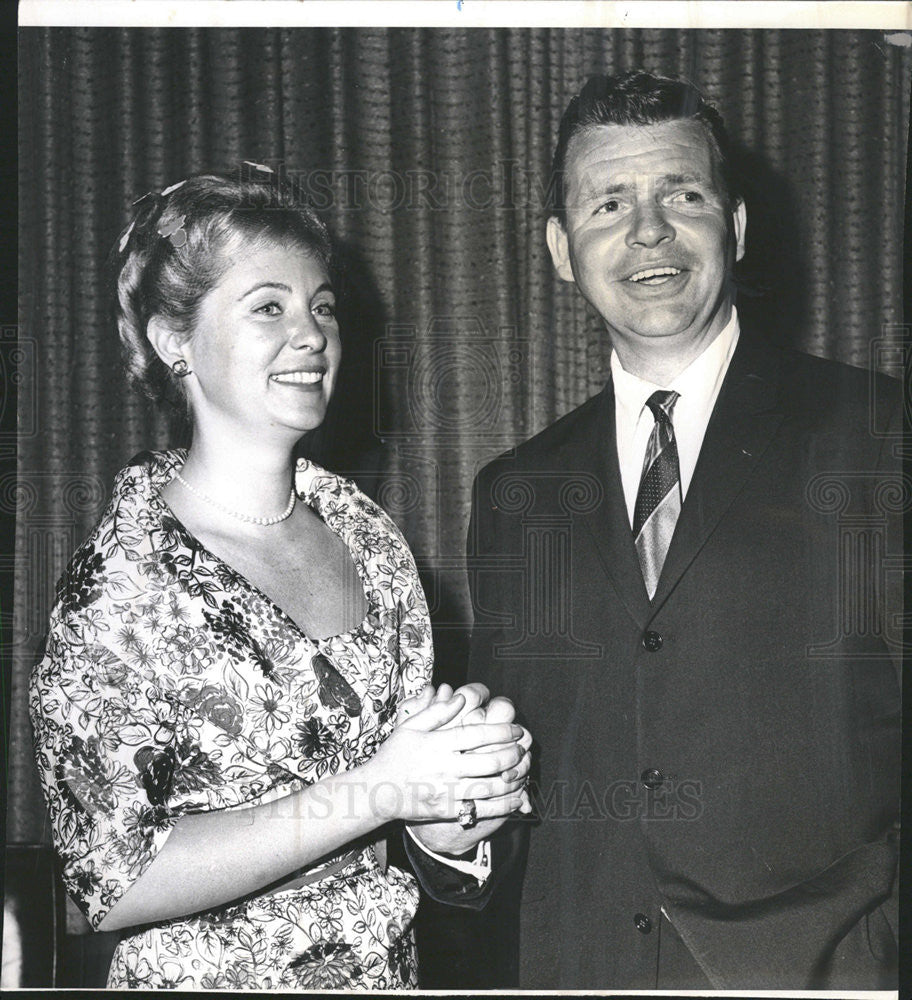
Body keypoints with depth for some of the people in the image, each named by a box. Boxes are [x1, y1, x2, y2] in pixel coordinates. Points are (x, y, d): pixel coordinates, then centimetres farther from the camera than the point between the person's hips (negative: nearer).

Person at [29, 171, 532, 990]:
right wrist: (376, 790, -25)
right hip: (206, 977, -4)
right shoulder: (122, 583, -20)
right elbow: (112, 881, -22)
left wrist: (453, 813, -15)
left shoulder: (366, 532, -5)